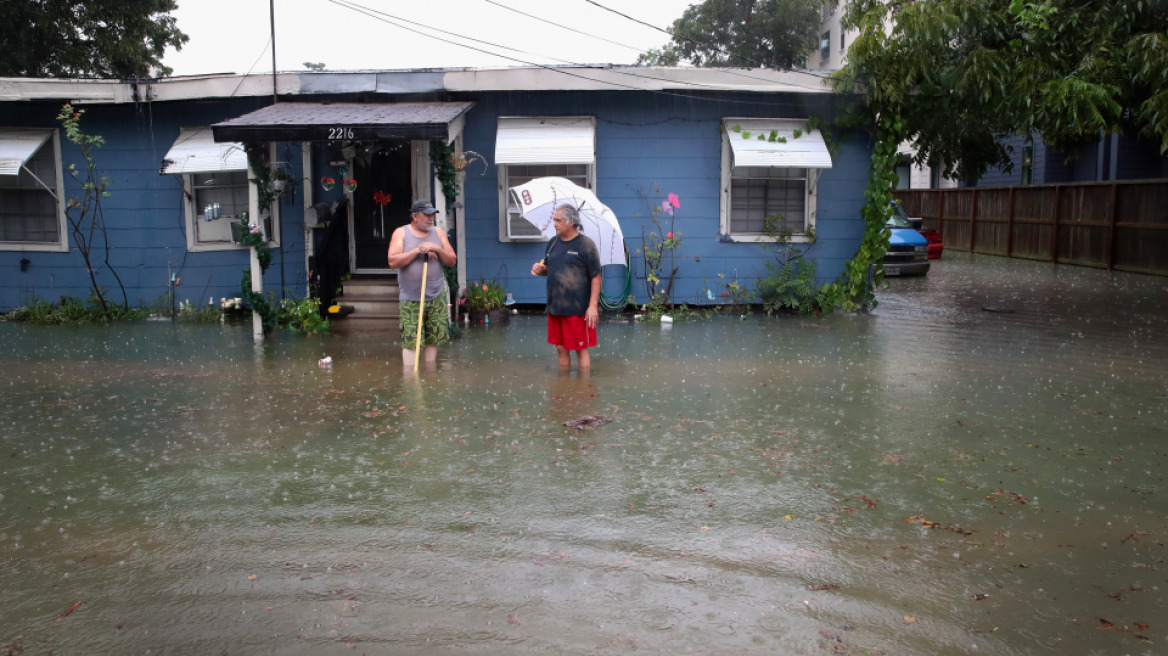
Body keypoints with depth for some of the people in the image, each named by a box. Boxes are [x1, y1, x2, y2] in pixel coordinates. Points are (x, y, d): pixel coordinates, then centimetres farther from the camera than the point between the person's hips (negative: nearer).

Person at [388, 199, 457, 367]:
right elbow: (393, 261, -12)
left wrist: (438, 249, -10)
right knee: (410, 342, -8)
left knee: (433, 340, 7)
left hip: (436, 296, 3)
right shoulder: (401, 233, 1)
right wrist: (418, 250, -15)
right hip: (410, 298, -3)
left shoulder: (438, 233, 11)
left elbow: (452, 261, 8)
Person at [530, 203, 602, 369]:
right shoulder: (553, 243, 11)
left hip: (577, 310, -6)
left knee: (581, 349, 1)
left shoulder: (585, 244, -8)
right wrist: (539, 269, -1)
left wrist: (593, 306, -16)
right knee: (561, 348, 13)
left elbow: (596, 277, -10)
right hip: (555, 308, 6)